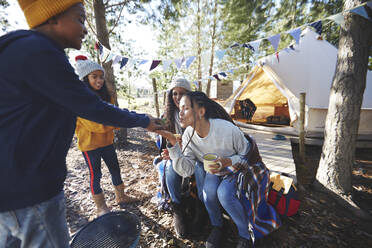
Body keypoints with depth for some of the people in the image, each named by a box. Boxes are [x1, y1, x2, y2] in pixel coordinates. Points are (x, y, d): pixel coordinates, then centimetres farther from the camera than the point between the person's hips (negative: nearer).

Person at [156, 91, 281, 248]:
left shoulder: (227, 129, -32)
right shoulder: (188, 135, -19)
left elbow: (247, 154, -14)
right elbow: (187, 170, -23)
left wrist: (228, 162, -34)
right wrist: (172, 143, -34)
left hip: (236, 168, -3)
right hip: (212, 171, 4)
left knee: (225, 194, -27)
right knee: (209, 189, -24)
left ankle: (246, 235, 5)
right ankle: (216, 226, 10)